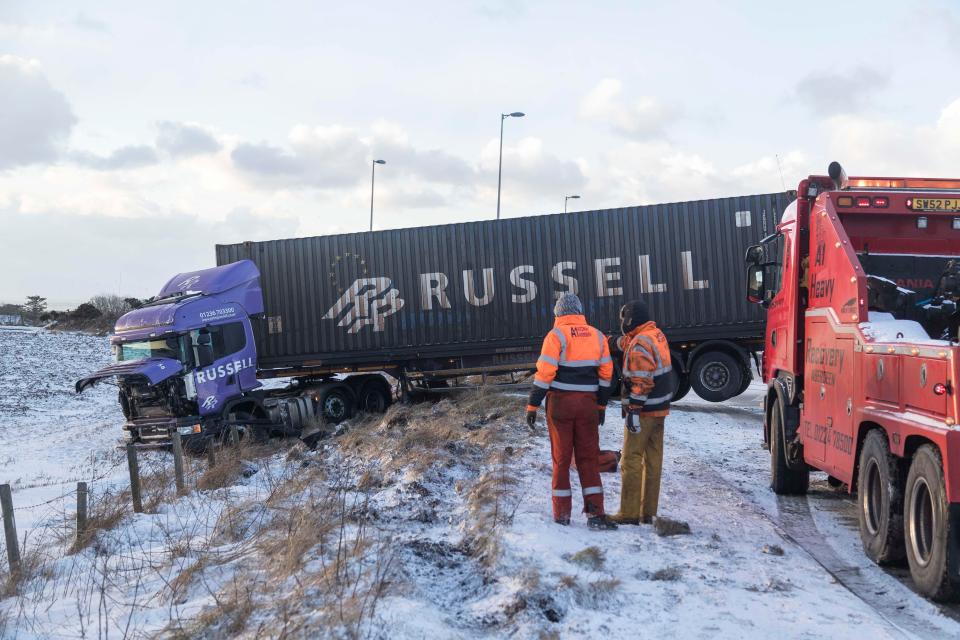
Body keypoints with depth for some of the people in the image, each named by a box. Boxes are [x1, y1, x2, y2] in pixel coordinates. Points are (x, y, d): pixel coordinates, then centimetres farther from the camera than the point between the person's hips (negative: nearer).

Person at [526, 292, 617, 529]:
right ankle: (595, 514, -1)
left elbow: (544, 373, -13)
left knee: (561, 458, 7)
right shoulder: (597, 336, 7)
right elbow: (606, 374, 9)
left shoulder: (556, 335, -7)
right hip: (587, 403, 3)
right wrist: (601, 405, 18)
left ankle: (562, 514, 12)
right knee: (588, 458, 7)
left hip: (560, 403, -3)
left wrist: (533, 405, -8)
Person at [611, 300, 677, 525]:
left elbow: (641, 382, -23)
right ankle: (648, 512, 16)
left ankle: (629, 513, -2)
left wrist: (633, 410, -22)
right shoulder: (658, 335, 10)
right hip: (660, 408, 9)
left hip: (643, 411, -9)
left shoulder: (639, 344, -18)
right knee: (653, 460, 11)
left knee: (631, 461, -4)